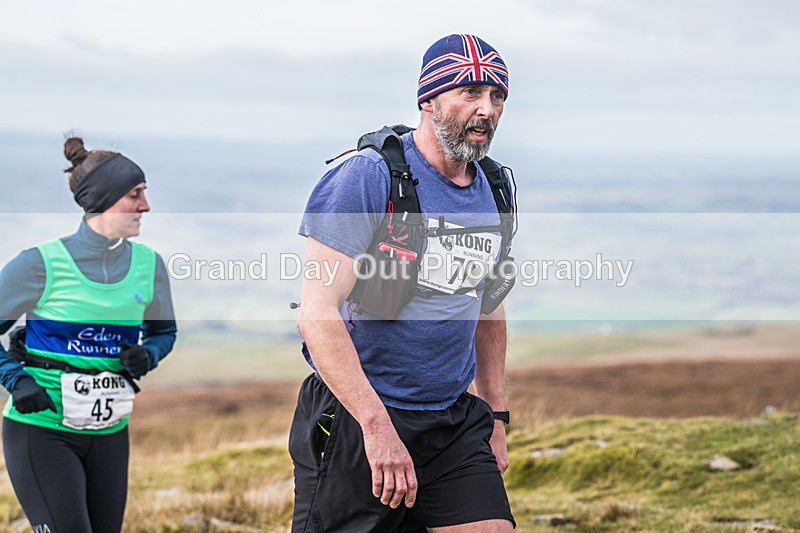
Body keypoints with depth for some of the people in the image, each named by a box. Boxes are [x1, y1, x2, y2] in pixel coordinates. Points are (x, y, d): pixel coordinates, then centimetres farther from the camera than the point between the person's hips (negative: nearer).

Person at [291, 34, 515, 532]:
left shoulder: (493, 195, 8)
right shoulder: (365, 178, -13)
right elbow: (318, 314, -21)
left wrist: (496, 419, 20)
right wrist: (378, 426, -27)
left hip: (453, 427, 5)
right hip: (352, 421, -5)